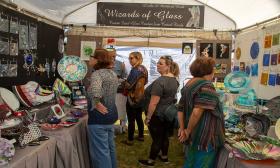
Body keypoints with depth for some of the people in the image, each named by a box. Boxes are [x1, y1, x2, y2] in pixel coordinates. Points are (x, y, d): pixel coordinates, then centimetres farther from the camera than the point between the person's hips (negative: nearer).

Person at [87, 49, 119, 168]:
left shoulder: (97, 73, -18)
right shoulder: (113, 73, 10)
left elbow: (95, 90, -39)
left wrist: (97, 103, -25)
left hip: (99, 118, -9)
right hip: (111, 115, 9)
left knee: (100, 151, 1)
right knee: (110, 147, 21)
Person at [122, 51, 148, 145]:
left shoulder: (135, 70, -20)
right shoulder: (143, 69, 5)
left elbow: (129, 85, -20)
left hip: (133, 98, -8)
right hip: (141, 97, 8)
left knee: (131, 120, 1)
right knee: (139, 118, 19)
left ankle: (130, 140, 9)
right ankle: (141, 136, 29)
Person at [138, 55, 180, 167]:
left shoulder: (160, 81, -25)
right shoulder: (174, 80, 4)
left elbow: (153, 103, -25)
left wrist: (148, 117, -16)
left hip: (158, 115, -8)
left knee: (156, 139, 4)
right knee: (165, 136, 20)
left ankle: (151, 161, 19)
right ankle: (164, 157, 35)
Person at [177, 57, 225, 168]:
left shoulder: (189, 84, 10)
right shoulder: (206, 86, -18)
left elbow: (180, 109, 10)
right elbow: (197, 112, -27)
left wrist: (182, 129, 4)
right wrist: (188, 131, -15)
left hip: (194, 136, 9)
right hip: (205, 137, -9)